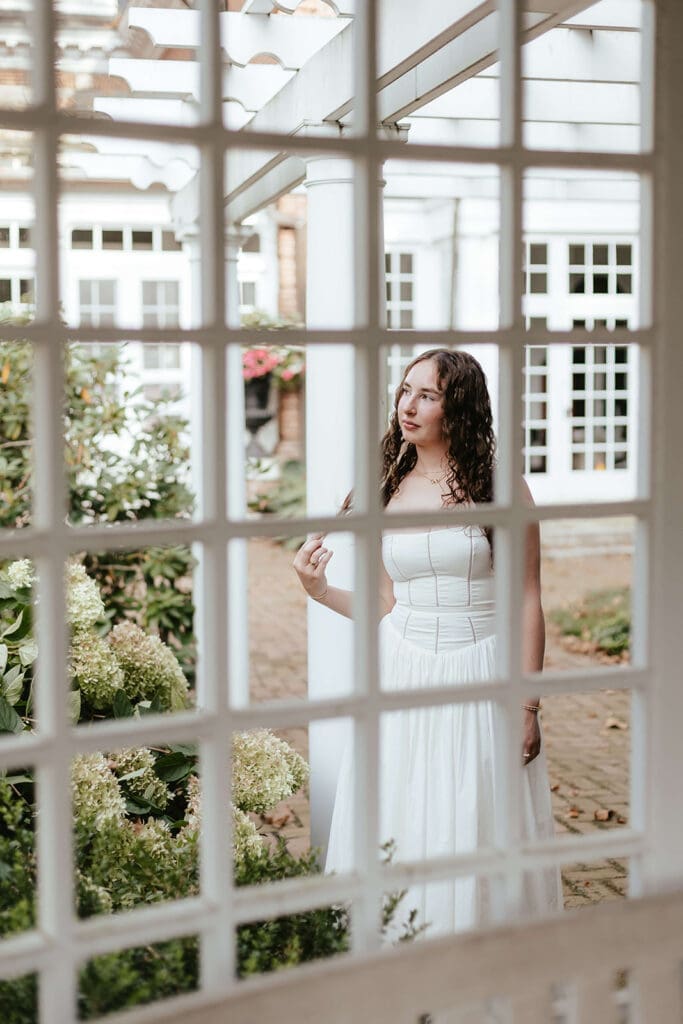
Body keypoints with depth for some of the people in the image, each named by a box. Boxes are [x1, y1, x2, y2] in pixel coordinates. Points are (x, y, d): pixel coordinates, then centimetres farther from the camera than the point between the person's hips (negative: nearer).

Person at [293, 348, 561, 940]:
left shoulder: (498, 487, -5)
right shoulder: (389, 492, 7)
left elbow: (527, 601, -4)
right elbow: (388, 606, 12)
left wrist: (528, 706, -6)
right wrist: (319, 590, -1)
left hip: (480, 677, -3)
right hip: (403, 676, 4)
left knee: (477, 832, 4)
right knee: (397, 831, 6)